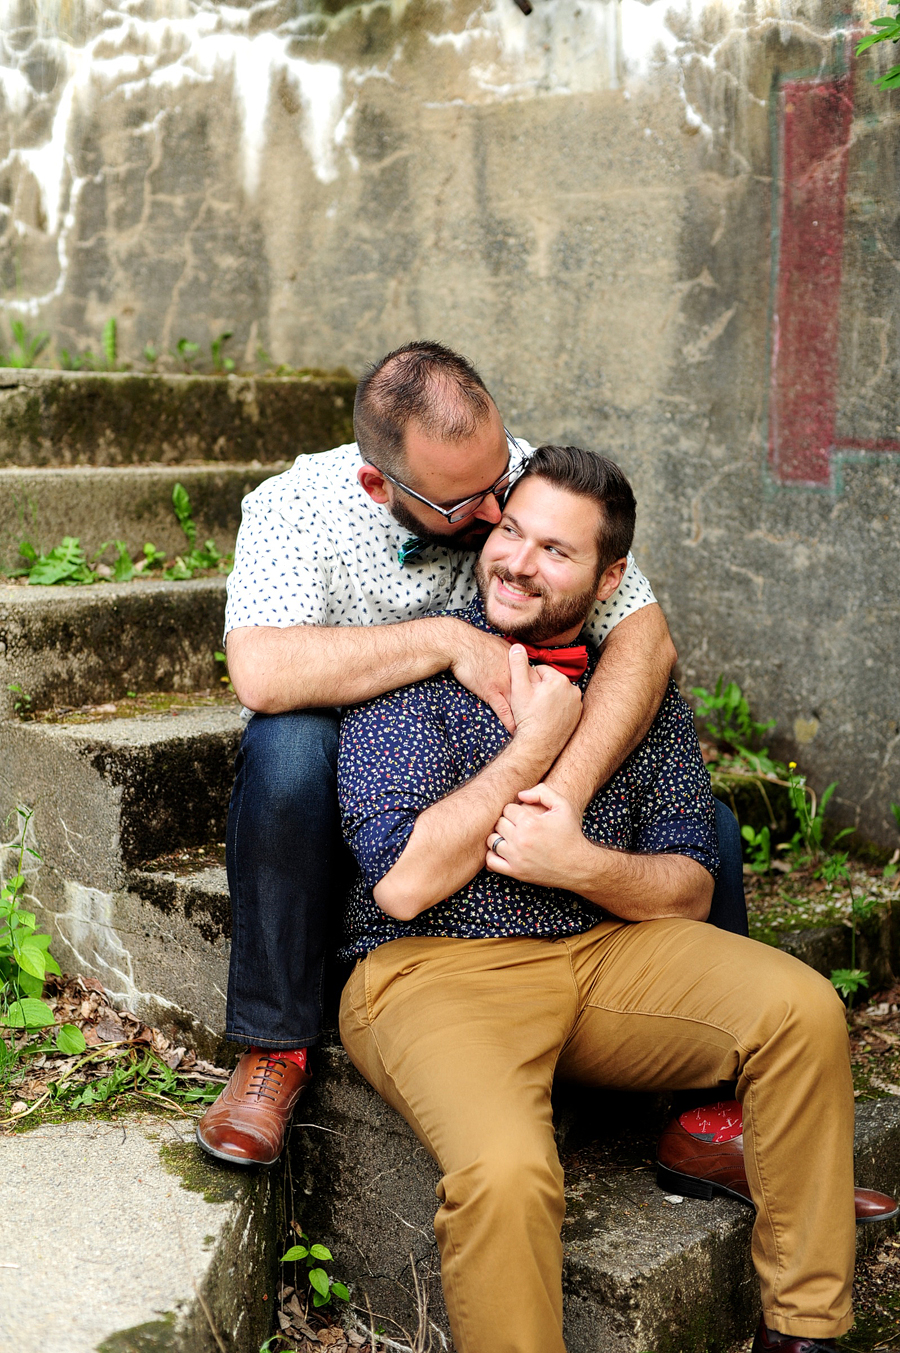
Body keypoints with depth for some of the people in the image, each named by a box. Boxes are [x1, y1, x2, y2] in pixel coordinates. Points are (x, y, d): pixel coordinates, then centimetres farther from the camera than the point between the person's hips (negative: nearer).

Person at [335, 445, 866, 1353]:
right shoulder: (413, 671, -4)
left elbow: (690, 889, 7)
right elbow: (404, 883, -15)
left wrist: (584, 865, -14)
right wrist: (534, 742, -12)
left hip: (605, 948, 4)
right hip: (435, 970, -4)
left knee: (802, 1008, -18)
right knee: (505, 1173, -33)